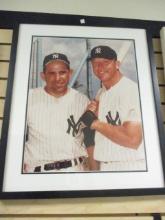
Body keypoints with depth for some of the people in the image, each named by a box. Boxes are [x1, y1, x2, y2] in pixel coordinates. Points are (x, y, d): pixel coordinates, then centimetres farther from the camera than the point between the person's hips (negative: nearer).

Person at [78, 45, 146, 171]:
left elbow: (133, 140, -24)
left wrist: (95, 123, -18)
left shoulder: (132, 90, -18)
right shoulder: (100, 93, 7)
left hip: (131, 166, -7)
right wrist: (93, 114, -6)